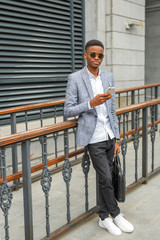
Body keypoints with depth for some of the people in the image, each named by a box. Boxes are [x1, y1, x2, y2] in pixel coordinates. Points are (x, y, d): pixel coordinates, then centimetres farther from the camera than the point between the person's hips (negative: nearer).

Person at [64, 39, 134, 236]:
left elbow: (112, 110, 12)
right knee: (106, 179, -1)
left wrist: (116, 138, 10)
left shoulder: (108, 77, 9)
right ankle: (116, 215, 21)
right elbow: (68, 111, -7)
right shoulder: (75, 78, -6)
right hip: (94, 138, -5)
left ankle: (104, 217, 29)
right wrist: (91, 103, -21)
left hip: (109, 136, 5)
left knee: (105, 179, 13)